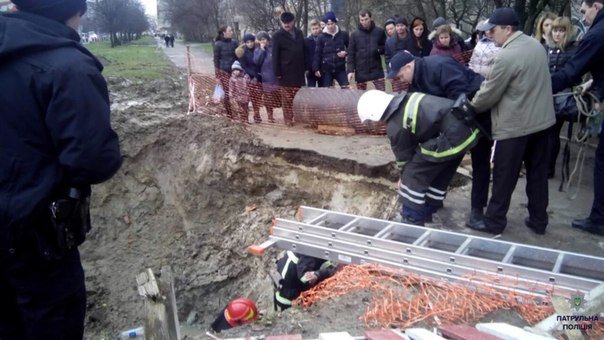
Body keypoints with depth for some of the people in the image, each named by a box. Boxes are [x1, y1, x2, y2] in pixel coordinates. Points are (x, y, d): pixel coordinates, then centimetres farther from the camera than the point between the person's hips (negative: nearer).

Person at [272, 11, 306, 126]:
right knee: (287, 97, 1)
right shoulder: (277, 36, -4)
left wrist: (305, 67, 10)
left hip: (299, 70, 4)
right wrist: (277, 72, -10)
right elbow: (275, 56, -6)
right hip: (286, 72, -4)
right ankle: (288, 118, 9)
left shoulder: (299, 33, 10)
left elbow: (303, 51, 15)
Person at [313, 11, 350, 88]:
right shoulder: (322, 37, -1)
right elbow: (317, 54, -1)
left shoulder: (343, 35, 1)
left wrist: (346, 53, -8)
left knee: (346, 88, -5)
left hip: (340, 68, 0)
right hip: (326, 69, 0)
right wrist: (316, 69, -8)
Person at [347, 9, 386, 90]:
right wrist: (350, 70, -9)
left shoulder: (379, 32, 3)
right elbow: (351, 54, 0)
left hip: (377, 70, 0)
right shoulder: (355, 34, 1)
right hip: (361, 71, 0)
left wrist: (379, 50, -11)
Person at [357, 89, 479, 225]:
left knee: (414, 174, 3)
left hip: (452, 137, -9)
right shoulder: (405, 100, 15)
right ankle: (427, 212, 41)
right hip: (466, 126, 9)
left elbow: (404, 156, 6)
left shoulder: (395, 126, -9)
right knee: (440, 173, 25)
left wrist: (404, 178, 27)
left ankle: (412, 221, 11)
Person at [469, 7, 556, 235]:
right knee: (538, 173, 15)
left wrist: (470, 108, 4)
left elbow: (489, 94, -15)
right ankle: (538, 220, 26)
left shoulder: (506, 56, -21)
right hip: (541, 120, 8)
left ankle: (494, 222, 16)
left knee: (504, 176, 4)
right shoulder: (536, 45, 6)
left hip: (515, 125, -8)